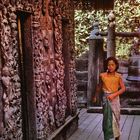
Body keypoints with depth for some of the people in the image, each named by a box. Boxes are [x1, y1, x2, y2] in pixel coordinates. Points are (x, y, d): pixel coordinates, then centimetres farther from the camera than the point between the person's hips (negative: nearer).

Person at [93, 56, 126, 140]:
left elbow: (123, 88, -7)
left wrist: (113, 95, -18)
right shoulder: (102, 75, -2)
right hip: (106, 98, 1)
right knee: (107, 118, 6)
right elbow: (99, 87, 13)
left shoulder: (118, 76, -6)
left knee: (115, 117, 5)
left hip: (114, 99, -1)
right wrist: (95, 96, 21)